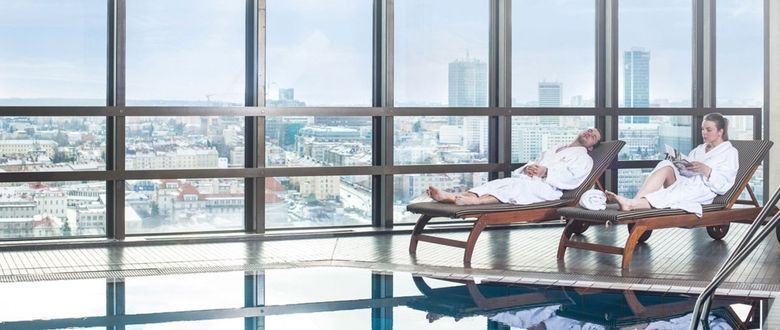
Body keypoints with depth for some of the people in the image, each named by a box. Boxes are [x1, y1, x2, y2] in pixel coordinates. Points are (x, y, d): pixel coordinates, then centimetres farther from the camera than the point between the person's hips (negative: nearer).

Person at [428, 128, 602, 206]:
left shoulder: (584, 158, 18)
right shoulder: (554, 149, 40)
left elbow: (570, 176, -3)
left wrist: (546, 172, -16)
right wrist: (528, 168, 3)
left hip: (547, 187, -6)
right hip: (528, 180, 6)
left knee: (519, 185, -36)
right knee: (500, 182, -22)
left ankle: (476, 200, -62)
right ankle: (452, 196, -46)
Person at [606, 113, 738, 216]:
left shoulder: (730, 152, 13)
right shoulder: (698, 149, 32)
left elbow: (724, 185, -2)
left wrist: (705, 170, -16)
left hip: (703, 189, -5)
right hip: (683, 182, 5)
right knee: (666, 166, -27)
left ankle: (631, 204, -59)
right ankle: (634, 202, -47)